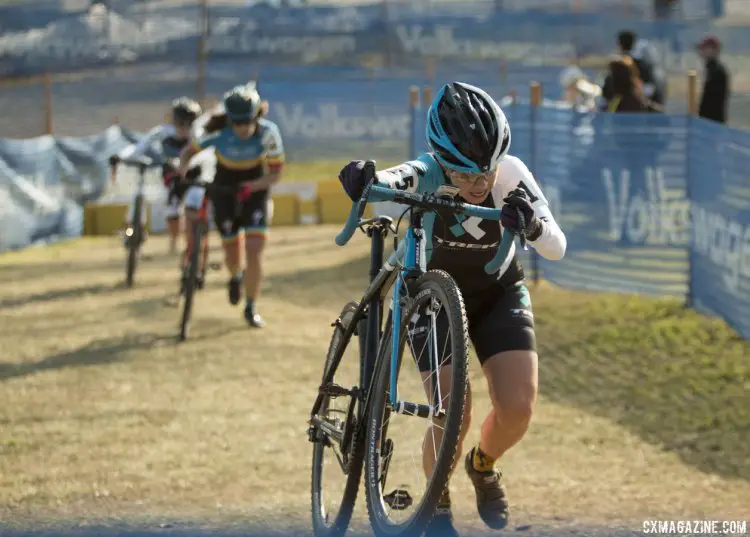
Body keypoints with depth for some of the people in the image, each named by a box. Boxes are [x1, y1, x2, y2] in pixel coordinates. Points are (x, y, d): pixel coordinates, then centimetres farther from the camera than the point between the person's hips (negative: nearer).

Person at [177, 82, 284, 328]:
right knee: (232, 252, 3)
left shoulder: (268, 132, -25)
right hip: (224, 188, 0)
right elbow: (189, 151, -8)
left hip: (255, 187, 0)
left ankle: (251, 308, 5)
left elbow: (276, 174, -16)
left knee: (254, 250, -13)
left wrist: (251, 187, -32)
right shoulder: (217, 132, -25)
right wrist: (181, 171, -27)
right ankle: (235, 277, 41)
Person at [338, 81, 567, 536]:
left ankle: (484, 465, 21)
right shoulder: (428, 176, -31)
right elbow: (396, 180, -52)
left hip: (499, 294, 2)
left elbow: (557, 249, -25)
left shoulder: (512, 176, -25)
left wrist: (534, 225, -48)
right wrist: (365, 178, -76)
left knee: (518, 407, -15)